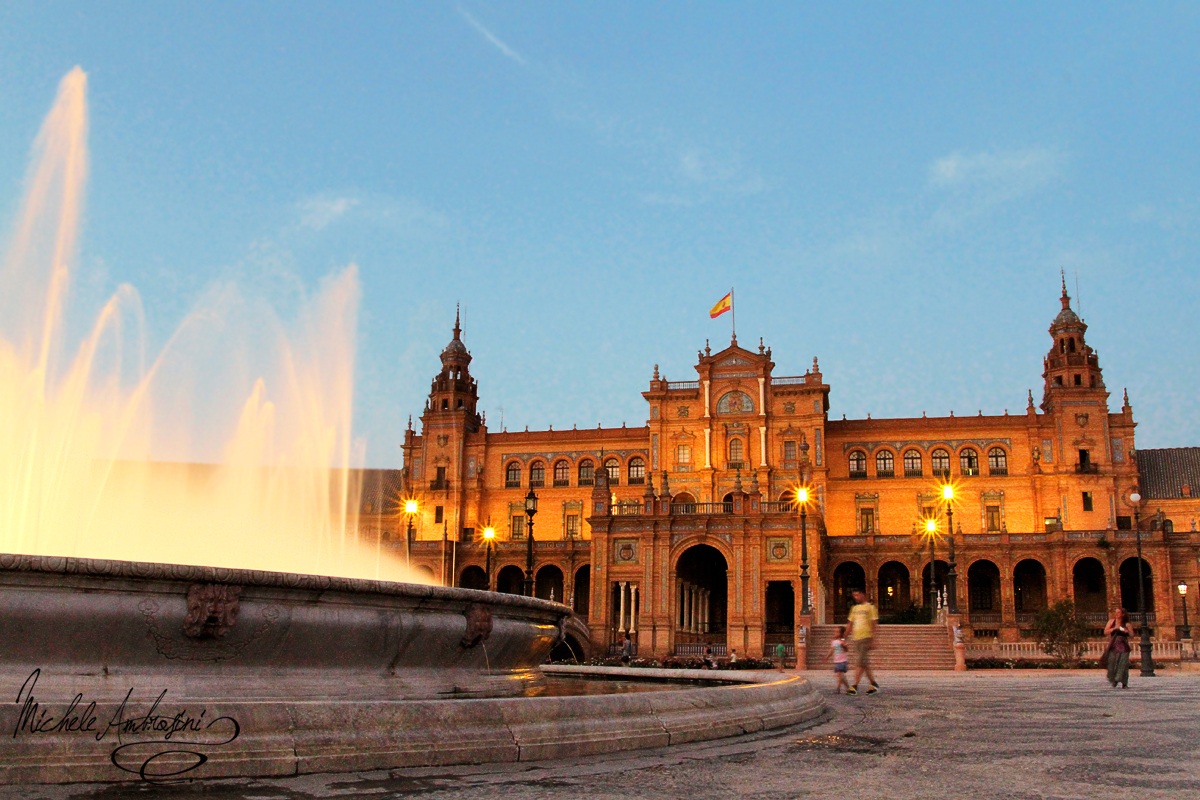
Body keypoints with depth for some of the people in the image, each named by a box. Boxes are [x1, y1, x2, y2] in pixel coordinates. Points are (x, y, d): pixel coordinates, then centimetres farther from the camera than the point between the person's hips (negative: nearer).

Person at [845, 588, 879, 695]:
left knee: (860, 663, -12)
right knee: (864, 663, 9)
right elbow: (850, 625, 20)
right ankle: (874, 684, 19)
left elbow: (874, 625, -7)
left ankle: (855, 686, -15)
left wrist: (873, 641, -13)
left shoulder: (870, 608, -3)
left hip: (866, 638, -7)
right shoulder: (854, 608, 17)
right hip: (856, 638, 7)